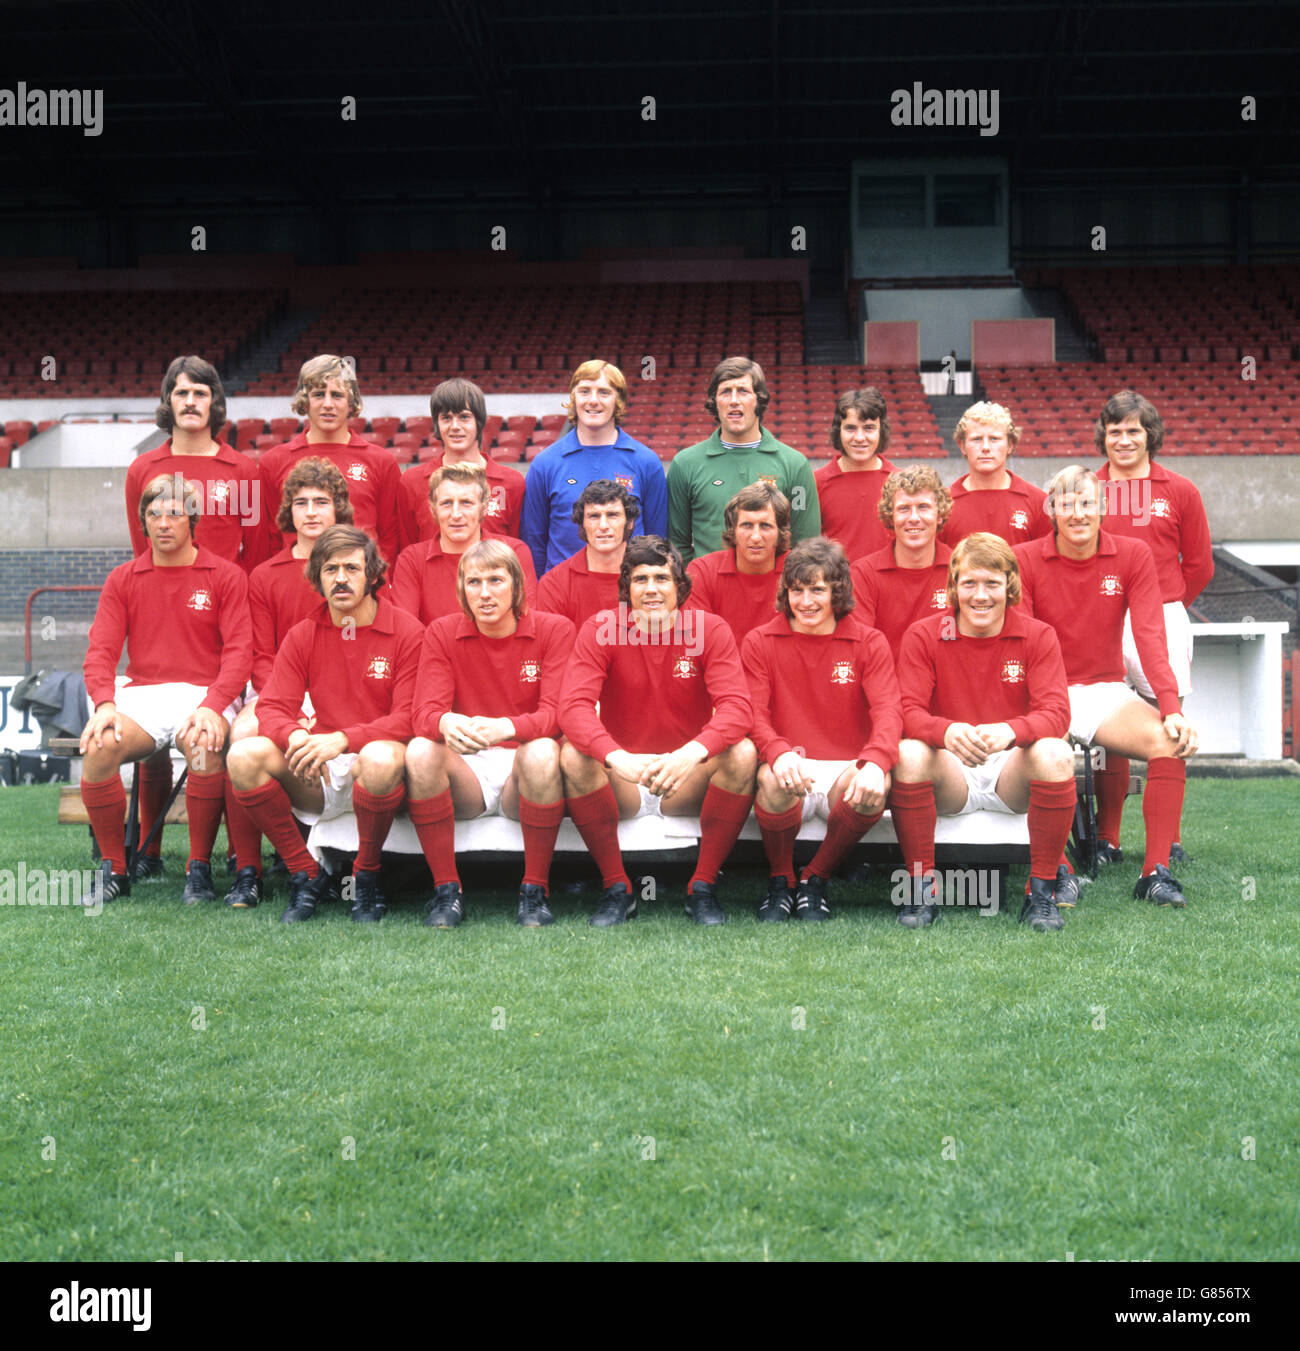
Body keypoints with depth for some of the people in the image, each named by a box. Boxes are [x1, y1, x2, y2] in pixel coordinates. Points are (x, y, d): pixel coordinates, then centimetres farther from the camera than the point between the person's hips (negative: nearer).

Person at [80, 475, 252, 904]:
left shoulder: (225, 576, 6)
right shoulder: (123, 579, 15)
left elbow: (238, 650, -2)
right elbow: (101, 650, 7)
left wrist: (212, 707, -20)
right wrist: (104, 704, -14)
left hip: (204, 695, -2)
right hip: (141, 693, 2)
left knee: (203, 743, -36)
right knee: (99, 744, -29)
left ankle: (199, 868, -19)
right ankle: (114, 869, -13)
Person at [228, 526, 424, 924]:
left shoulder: (406, 633, -4)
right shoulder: (302, 636, 8)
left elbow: (408, 719, -12)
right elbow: (272, 708, 1)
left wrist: (342, 739, -26)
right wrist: (296, 736, -24)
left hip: (375, 761, -4)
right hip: (318, 775, 4)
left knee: (380, 758, -39)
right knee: (245, 755, -22)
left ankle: (367, 877, -12)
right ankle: (305, 875, -7)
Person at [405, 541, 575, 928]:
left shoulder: (554, 630, 0)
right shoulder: (442, 632, 5)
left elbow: (557, 714, -12)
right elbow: (424, 713, -6)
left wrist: (506, 727, -35)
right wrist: (446, 723, -33)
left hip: (522, 769, -1)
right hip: (467, 770, 2)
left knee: (542, 751, -35)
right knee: (420, 751, -29)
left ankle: (535, 890, -19)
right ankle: (446, 889, -19)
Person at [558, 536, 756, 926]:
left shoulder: (710, 630, -6)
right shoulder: (600, 630, -6)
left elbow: (736, 707, -19)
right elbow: (574, 706, -20)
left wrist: (691, 754, -40)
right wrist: (617, 758, -39)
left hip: (688, 783, 0)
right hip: (621, 783, 0)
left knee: (742, 752, -26)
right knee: (574, 755, -28)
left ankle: (703, 887, -13)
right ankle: (616, 887, -13)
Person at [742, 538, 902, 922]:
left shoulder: (869, 643, 7)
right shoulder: (760, 642, 7)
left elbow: (887, 710, -7)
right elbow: (752, 713, -5)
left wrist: (874, 763, -30)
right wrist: (778, 752, -30)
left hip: (846, 770, 1)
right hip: (790, 765, -1)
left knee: (872, 789, -34)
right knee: (773, 779, -36)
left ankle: (815, 880, -7)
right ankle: (780, 881, -7)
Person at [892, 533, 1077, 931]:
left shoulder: (1038, 636, 1)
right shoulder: (923, 636, 0)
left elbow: (1055, 712, -11)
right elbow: (908, 711, -10)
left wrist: (1010, 731, -34)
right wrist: (946, 731, -35)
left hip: (1012, 771, 0)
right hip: (951, 776, 0)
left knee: (1055, 754, -32)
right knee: (909, 754, -32)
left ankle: (1043, 888, -16)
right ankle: (921, 885, -16)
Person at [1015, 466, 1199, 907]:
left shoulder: (1134, 555, 2)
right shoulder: (1024, 560, -3)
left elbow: (1150, 636, -6)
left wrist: (1171, 708, -20)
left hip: (1107, 690, 2)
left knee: (1170, 739, -25)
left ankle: (1156, 871, -21)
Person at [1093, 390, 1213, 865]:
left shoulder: (1180, 491, 7)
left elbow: (1199, 564, 12)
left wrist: (1166, 608, 10)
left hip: (1162, 621, 0)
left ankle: (1168, 840, 7)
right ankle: (1107, 840, 7)